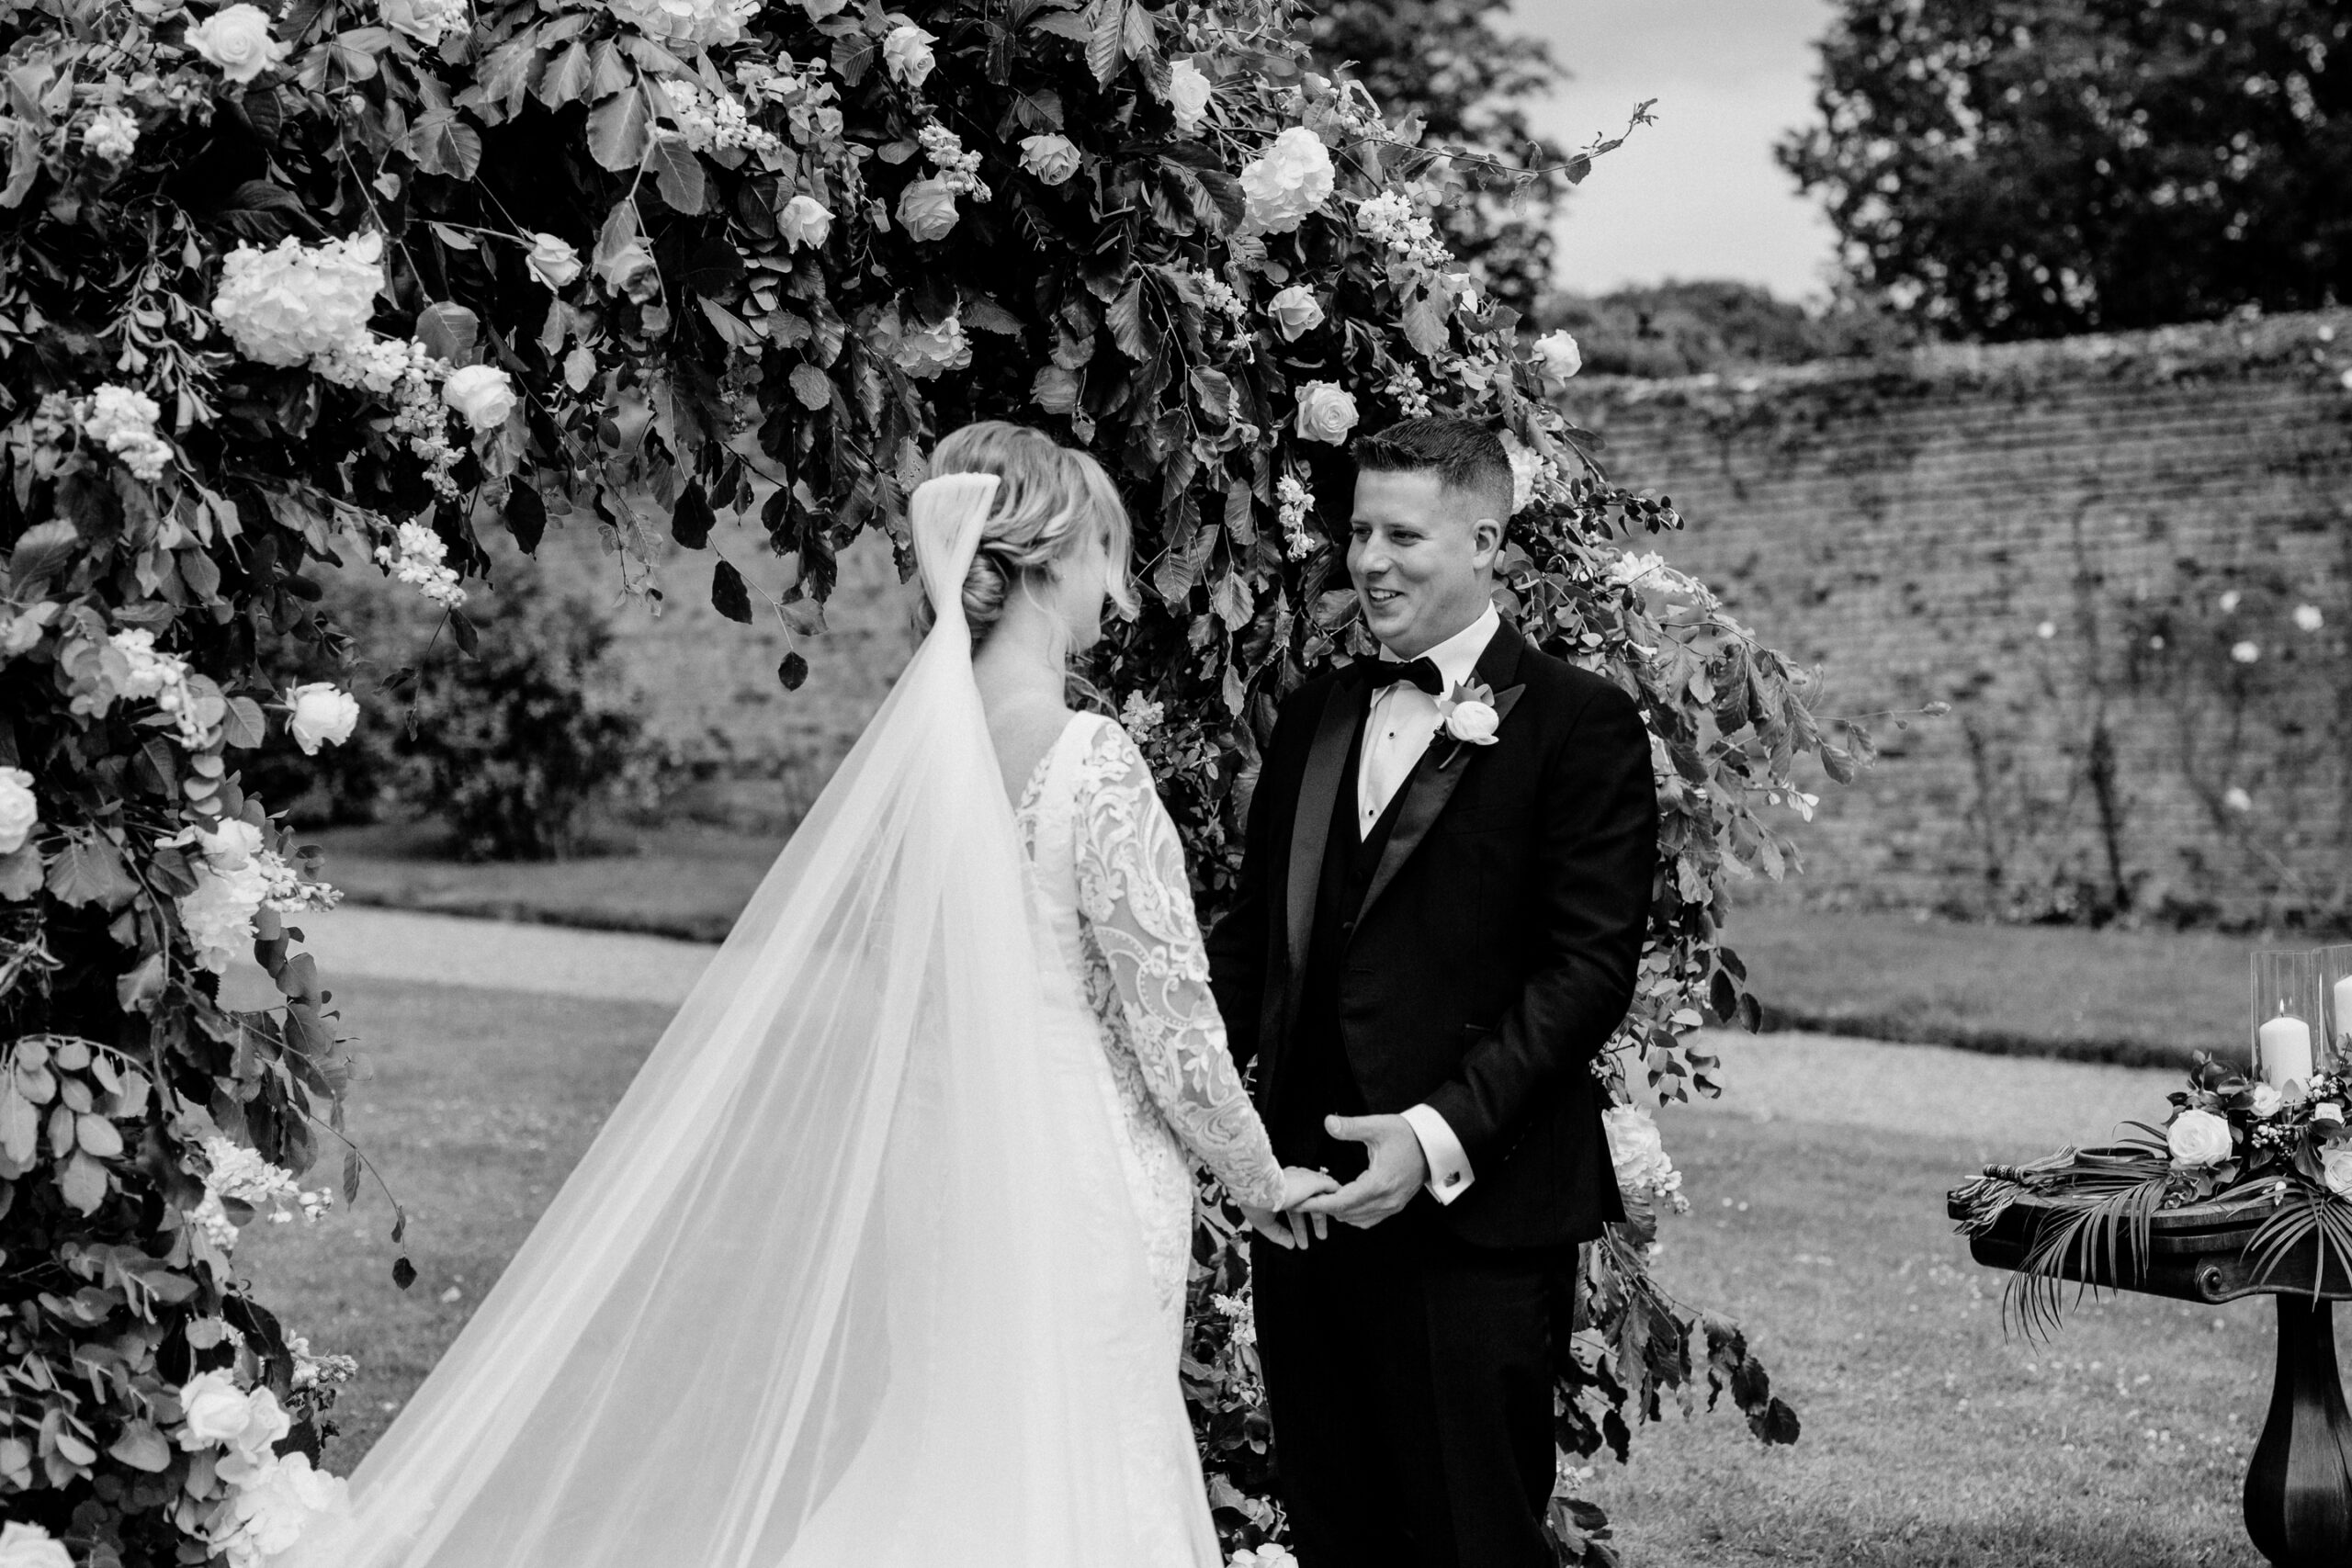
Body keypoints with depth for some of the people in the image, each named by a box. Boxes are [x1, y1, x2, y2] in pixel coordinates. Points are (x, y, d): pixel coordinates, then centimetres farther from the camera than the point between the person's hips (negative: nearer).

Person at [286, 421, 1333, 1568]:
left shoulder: (916, 740, 0)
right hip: (1079, 1186, -6)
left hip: (945, 1171, 6)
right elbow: (1168, 1015, -13)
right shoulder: (1090, 763, -18)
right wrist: (1259, 1177, 2)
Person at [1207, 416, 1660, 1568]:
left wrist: (1444, 1133, -20)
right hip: (1305, 1200, 6)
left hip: (1472, 1216, -6)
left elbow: (1588, 967, -11)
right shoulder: (1313, 716, 16)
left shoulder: (1580, 726, -4)